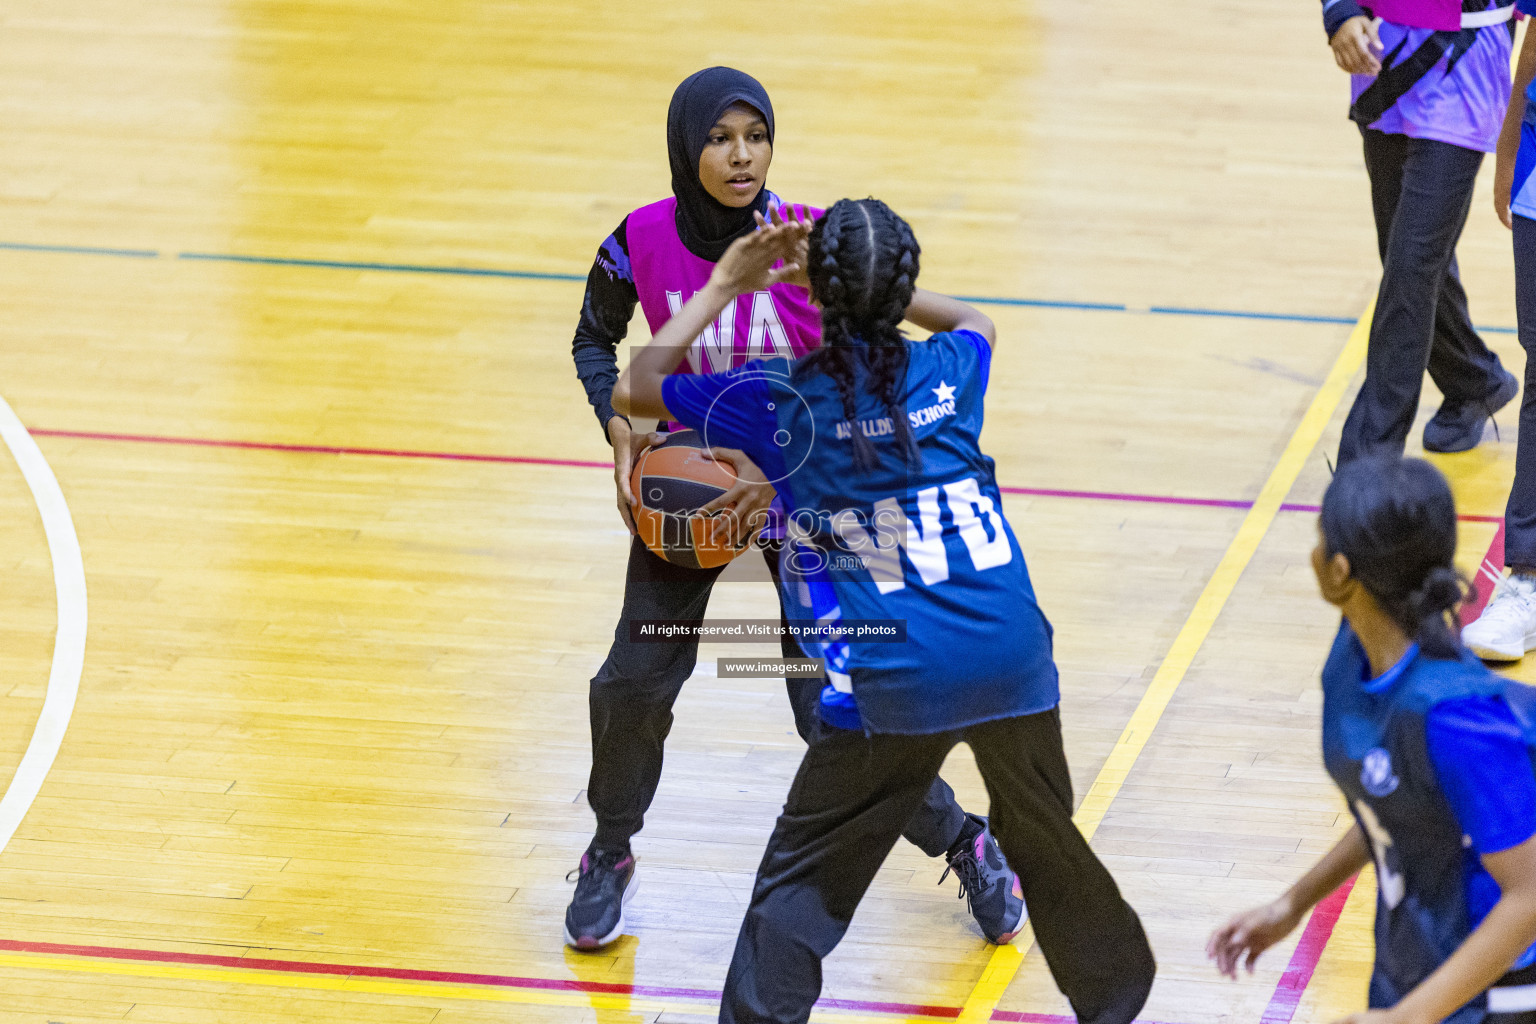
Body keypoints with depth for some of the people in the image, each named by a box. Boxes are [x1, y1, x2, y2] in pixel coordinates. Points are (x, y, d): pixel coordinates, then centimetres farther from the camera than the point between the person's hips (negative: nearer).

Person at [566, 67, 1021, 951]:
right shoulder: (641, 245, -13)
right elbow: (596, 339, 6)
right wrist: (621, 428, -11)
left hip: (803, 491, -2)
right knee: (634, 681, -4)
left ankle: (964, 843, 18)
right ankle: (611, 858, 23)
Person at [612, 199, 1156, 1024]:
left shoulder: (781, 402, -4)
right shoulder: (946, 371, 4)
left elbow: (634, 388, 10)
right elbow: (976, 322, 32)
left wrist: (722, 289, 13)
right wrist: (877, 288, 28)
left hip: (895, 680, -3)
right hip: (1012, 660, 3)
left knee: (803, 879, 8)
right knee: (1047, 844, 24)